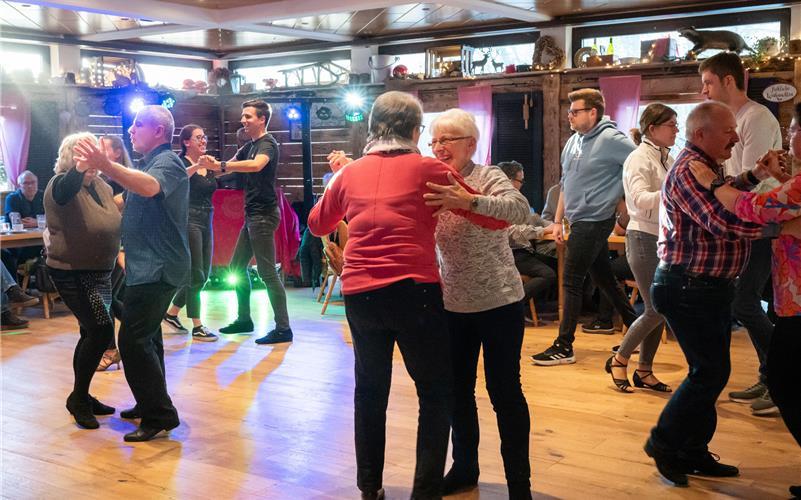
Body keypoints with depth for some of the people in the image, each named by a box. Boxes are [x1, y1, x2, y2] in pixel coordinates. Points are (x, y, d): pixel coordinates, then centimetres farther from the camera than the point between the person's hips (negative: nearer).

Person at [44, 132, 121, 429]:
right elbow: (64, 191, -41)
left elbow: (114, 223, 22)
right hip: (72, 274, -8)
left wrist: (117, 253, 17)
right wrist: (80, 167, -60)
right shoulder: (62, 184, -15)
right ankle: (78, 397, 0)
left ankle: (82, 398, 28)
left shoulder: (102, 186, 6)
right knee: (102, 329, -16)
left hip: (100, 273, 8)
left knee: (92, 333, 14)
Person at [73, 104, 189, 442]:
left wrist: (106, 166, -51)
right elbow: (129, 202, 30)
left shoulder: (167, 162, -14)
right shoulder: (150, 163, 19)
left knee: (133, 340, -14)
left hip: (157, 269, -11)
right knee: (145, 337, 19)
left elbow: (150, 187, -38)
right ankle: (150, 404, 31)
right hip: (147, 267, 11)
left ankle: (159, 414, -8)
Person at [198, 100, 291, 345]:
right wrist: (212, 164, -3)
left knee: (267, 272, -10)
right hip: (252, 215, 9)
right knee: (237, 267, 15)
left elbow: (257, 165, -34)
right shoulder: (249, 145, 16)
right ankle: (244, 319, 25)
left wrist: (219, 165, -38)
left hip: (264, 215, -9)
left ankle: (283, 329, -7)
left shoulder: (267, 143, -12)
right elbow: (227, 167, 16)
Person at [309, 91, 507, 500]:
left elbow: (317, 224, 26)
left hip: (359, 295, 4)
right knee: (435, 394, 9)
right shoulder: (427, 169, -2)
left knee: (370, 390, 21)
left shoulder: (351, 172, 9)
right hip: (414, 293, -4)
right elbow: (497, 219, 2)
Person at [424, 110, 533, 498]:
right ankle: (464, 467, 31)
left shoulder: (488, 177, -12)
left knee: (504, 390, 0)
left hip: (498, 303, -6)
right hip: (452, 305, 6)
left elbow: (519, 209, -30)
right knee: (457, 388, 14)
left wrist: (468, 200, -46)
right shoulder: (432, 185, 7)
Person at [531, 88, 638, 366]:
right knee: (605, 280, 16)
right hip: (580, 221, 9)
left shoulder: (611, 140, -14)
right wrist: (557, 220, 16)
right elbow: (565, 185, 17)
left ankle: (564, 346, 1)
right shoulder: (573, 142, 11)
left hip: (593, 221, -9)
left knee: (571, 282, -7)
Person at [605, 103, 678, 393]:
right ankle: (619, 361, 11)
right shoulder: (639, 158, -10)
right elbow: (641, 199, -25)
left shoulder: (667, 159, 14)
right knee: (656, 310, -7)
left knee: (660, 309, 8)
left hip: (666, 239, 8)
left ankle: (644, 371, 19)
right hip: (644, 239, -8)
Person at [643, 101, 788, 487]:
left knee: (712, 372, 14)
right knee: (710, 372, -5)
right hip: (688, 289, -11)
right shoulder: (688, 171, -20)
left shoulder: (708, 167, 15)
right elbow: (727, 223, -29)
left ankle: (694, 452, 25)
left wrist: (753, 177, 3)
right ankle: (663, 443, 11)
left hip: (711, 288, 11)